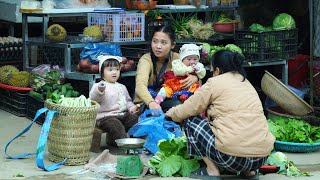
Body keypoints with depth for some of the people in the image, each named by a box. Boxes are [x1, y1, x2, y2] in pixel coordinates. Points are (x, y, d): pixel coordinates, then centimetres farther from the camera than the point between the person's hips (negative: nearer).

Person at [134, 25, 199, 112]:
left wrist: (195, 77, -19)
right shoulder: (146, 60, -17)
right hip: (146, 104, -5)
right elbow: (140, 85, -36)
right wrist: (151, 102, -57)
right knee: (177, 104, -33)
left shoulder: (176, 58, -2)